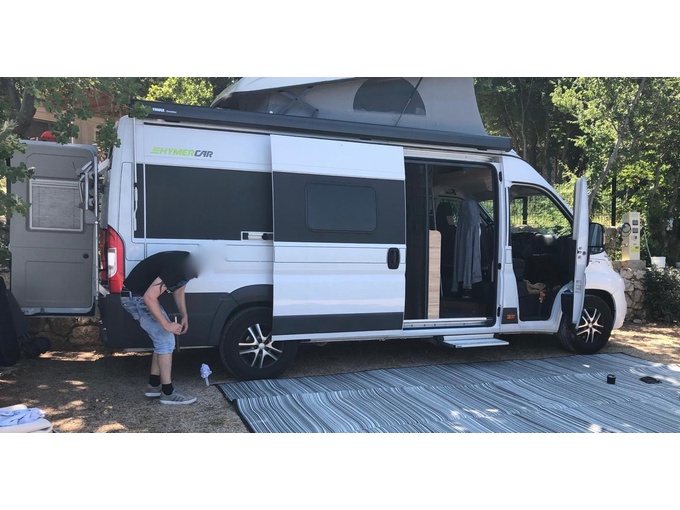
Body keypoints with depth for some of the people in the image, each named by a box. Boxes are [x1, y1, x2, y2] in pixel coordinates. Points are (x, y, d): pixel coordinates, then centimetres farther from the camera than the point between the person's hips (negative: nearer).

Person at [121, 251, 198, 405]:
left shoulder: (187, 264, -1)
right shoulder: (176, 267, -31)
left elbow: (178, 290, 15)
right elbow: (149, 298, -31)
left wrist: (184, 315, 4)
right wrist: (166, 324, -24)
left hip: (144, 296, 10)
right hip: (135, 297, -10)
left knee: (162, 340, 12)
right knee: (166, 340, -9)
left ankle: (154, 385, 20)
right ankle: (168, 393, -1)